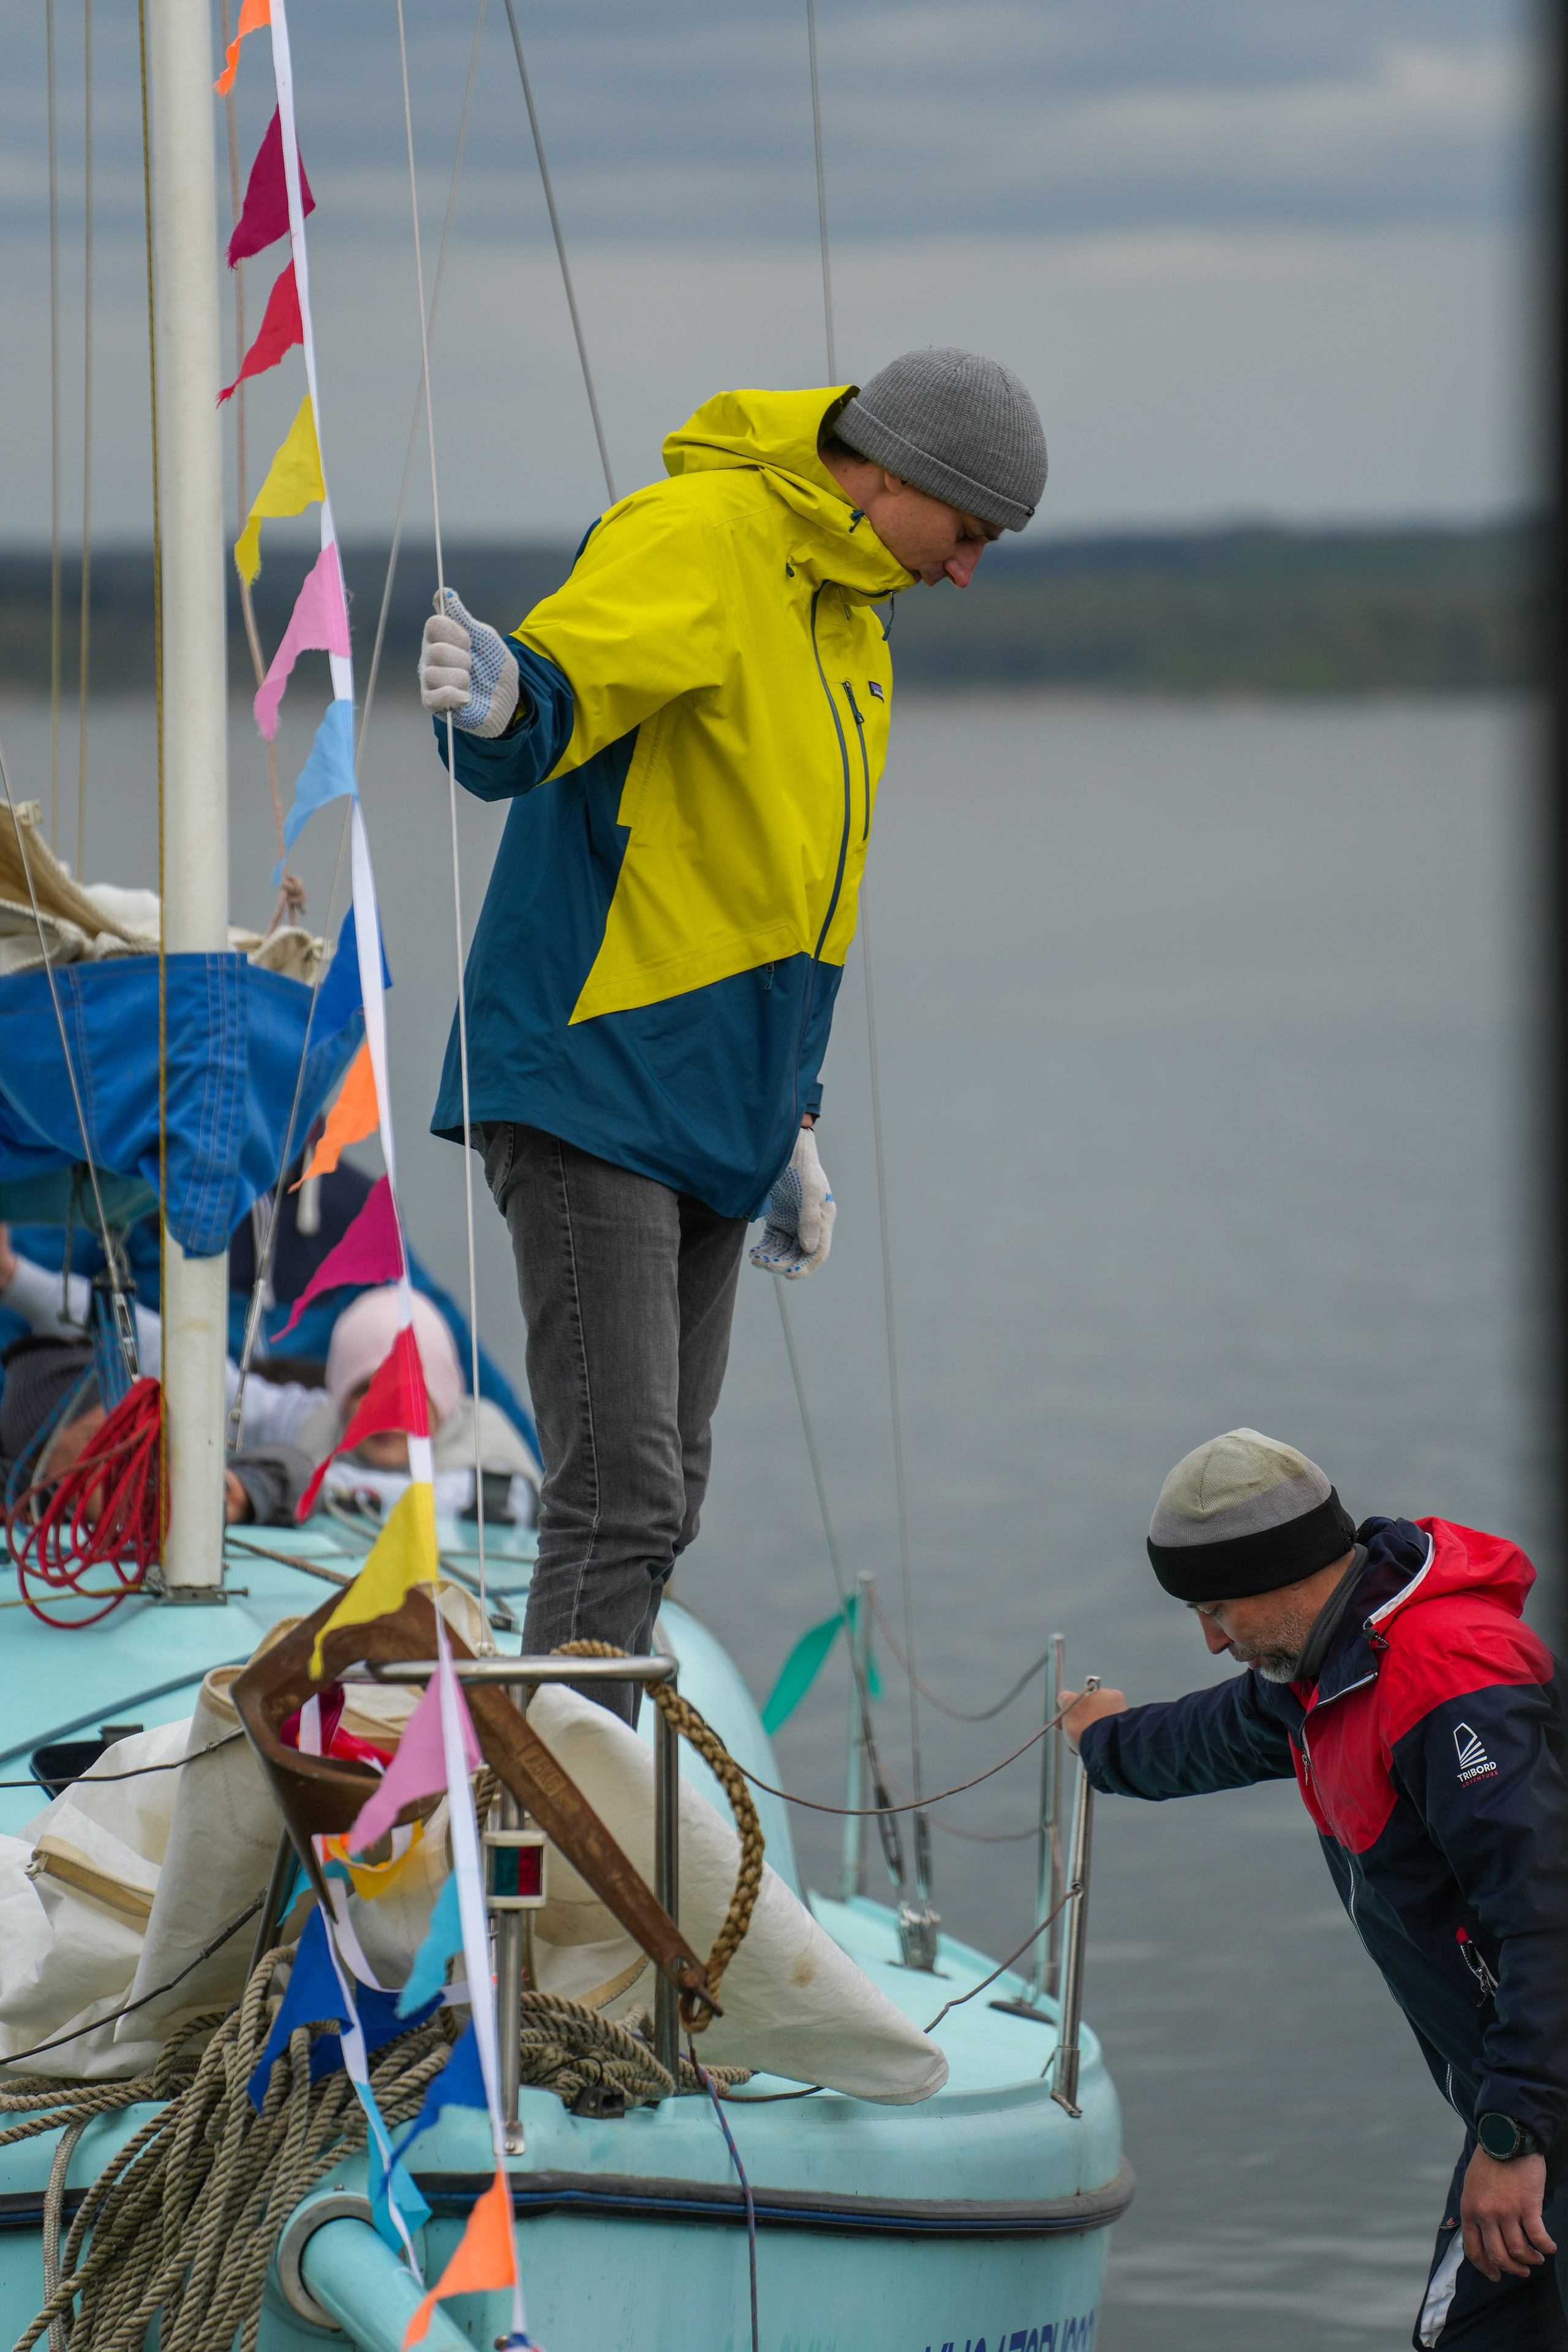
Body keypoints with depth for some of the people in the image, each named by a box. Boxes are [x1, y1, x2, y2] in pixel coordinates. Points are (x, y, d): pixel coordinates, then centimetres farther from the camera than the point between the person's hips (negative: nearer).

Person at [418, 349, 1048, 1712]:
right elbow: (563, 688, -30)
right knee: (620, 1499, -15)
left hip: (707, 1119, 10)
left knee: (660, 1505, 11)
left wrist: (792, 1123, 23)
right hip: (591, 1089, -10)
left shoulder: (851, 622, 20)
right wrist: (497, 700, -54)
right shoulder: (696, 540, -11)